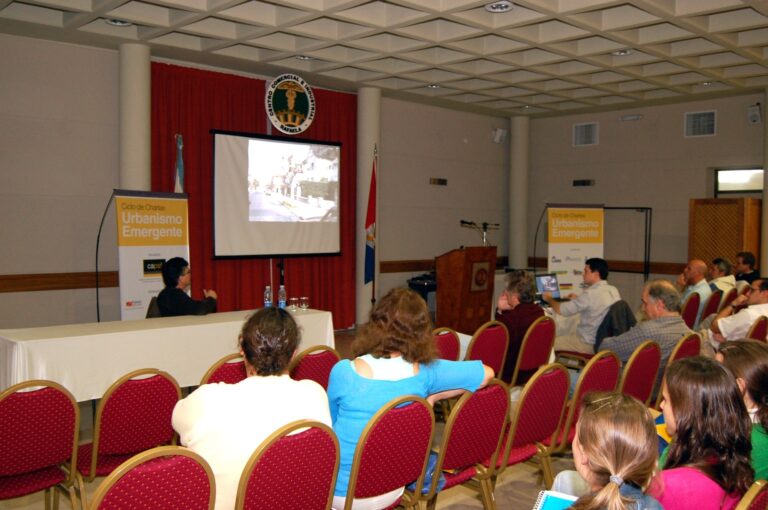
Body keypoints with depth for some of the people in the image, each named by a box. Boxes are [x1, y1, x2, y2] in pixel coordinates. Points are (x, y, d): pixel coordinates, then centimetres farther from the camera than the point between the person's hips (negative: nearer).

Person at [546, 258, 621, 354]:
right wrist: (578, 299, 24)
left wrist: (549, 298, 2)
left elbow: (561, 310, -17)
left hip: (589, 344, -8)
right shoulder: (614, 291, 2)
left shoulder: (590, 293, -23)